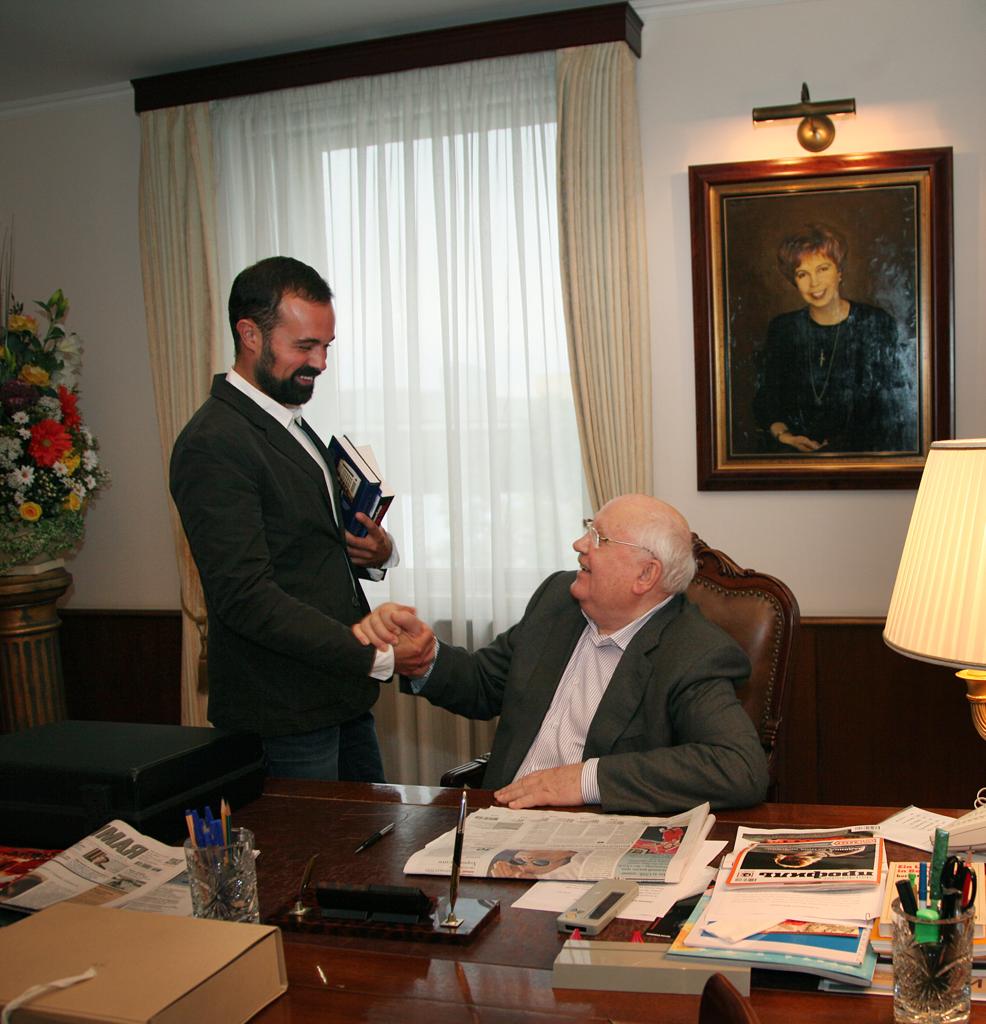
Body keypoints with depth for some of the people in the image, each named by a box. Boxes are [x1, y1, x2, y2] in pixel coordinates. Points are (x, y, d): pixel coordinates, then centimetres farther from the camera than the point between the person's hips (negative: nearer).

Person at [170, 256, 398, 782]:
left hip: (342, 699, 9)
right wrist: (376, 655, -25)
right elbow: (247, 597, -23)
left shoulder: (290, 423, 14)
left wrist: (375, 552, 0)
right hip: (284, 716, -9)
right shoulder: (213, 445, -17)